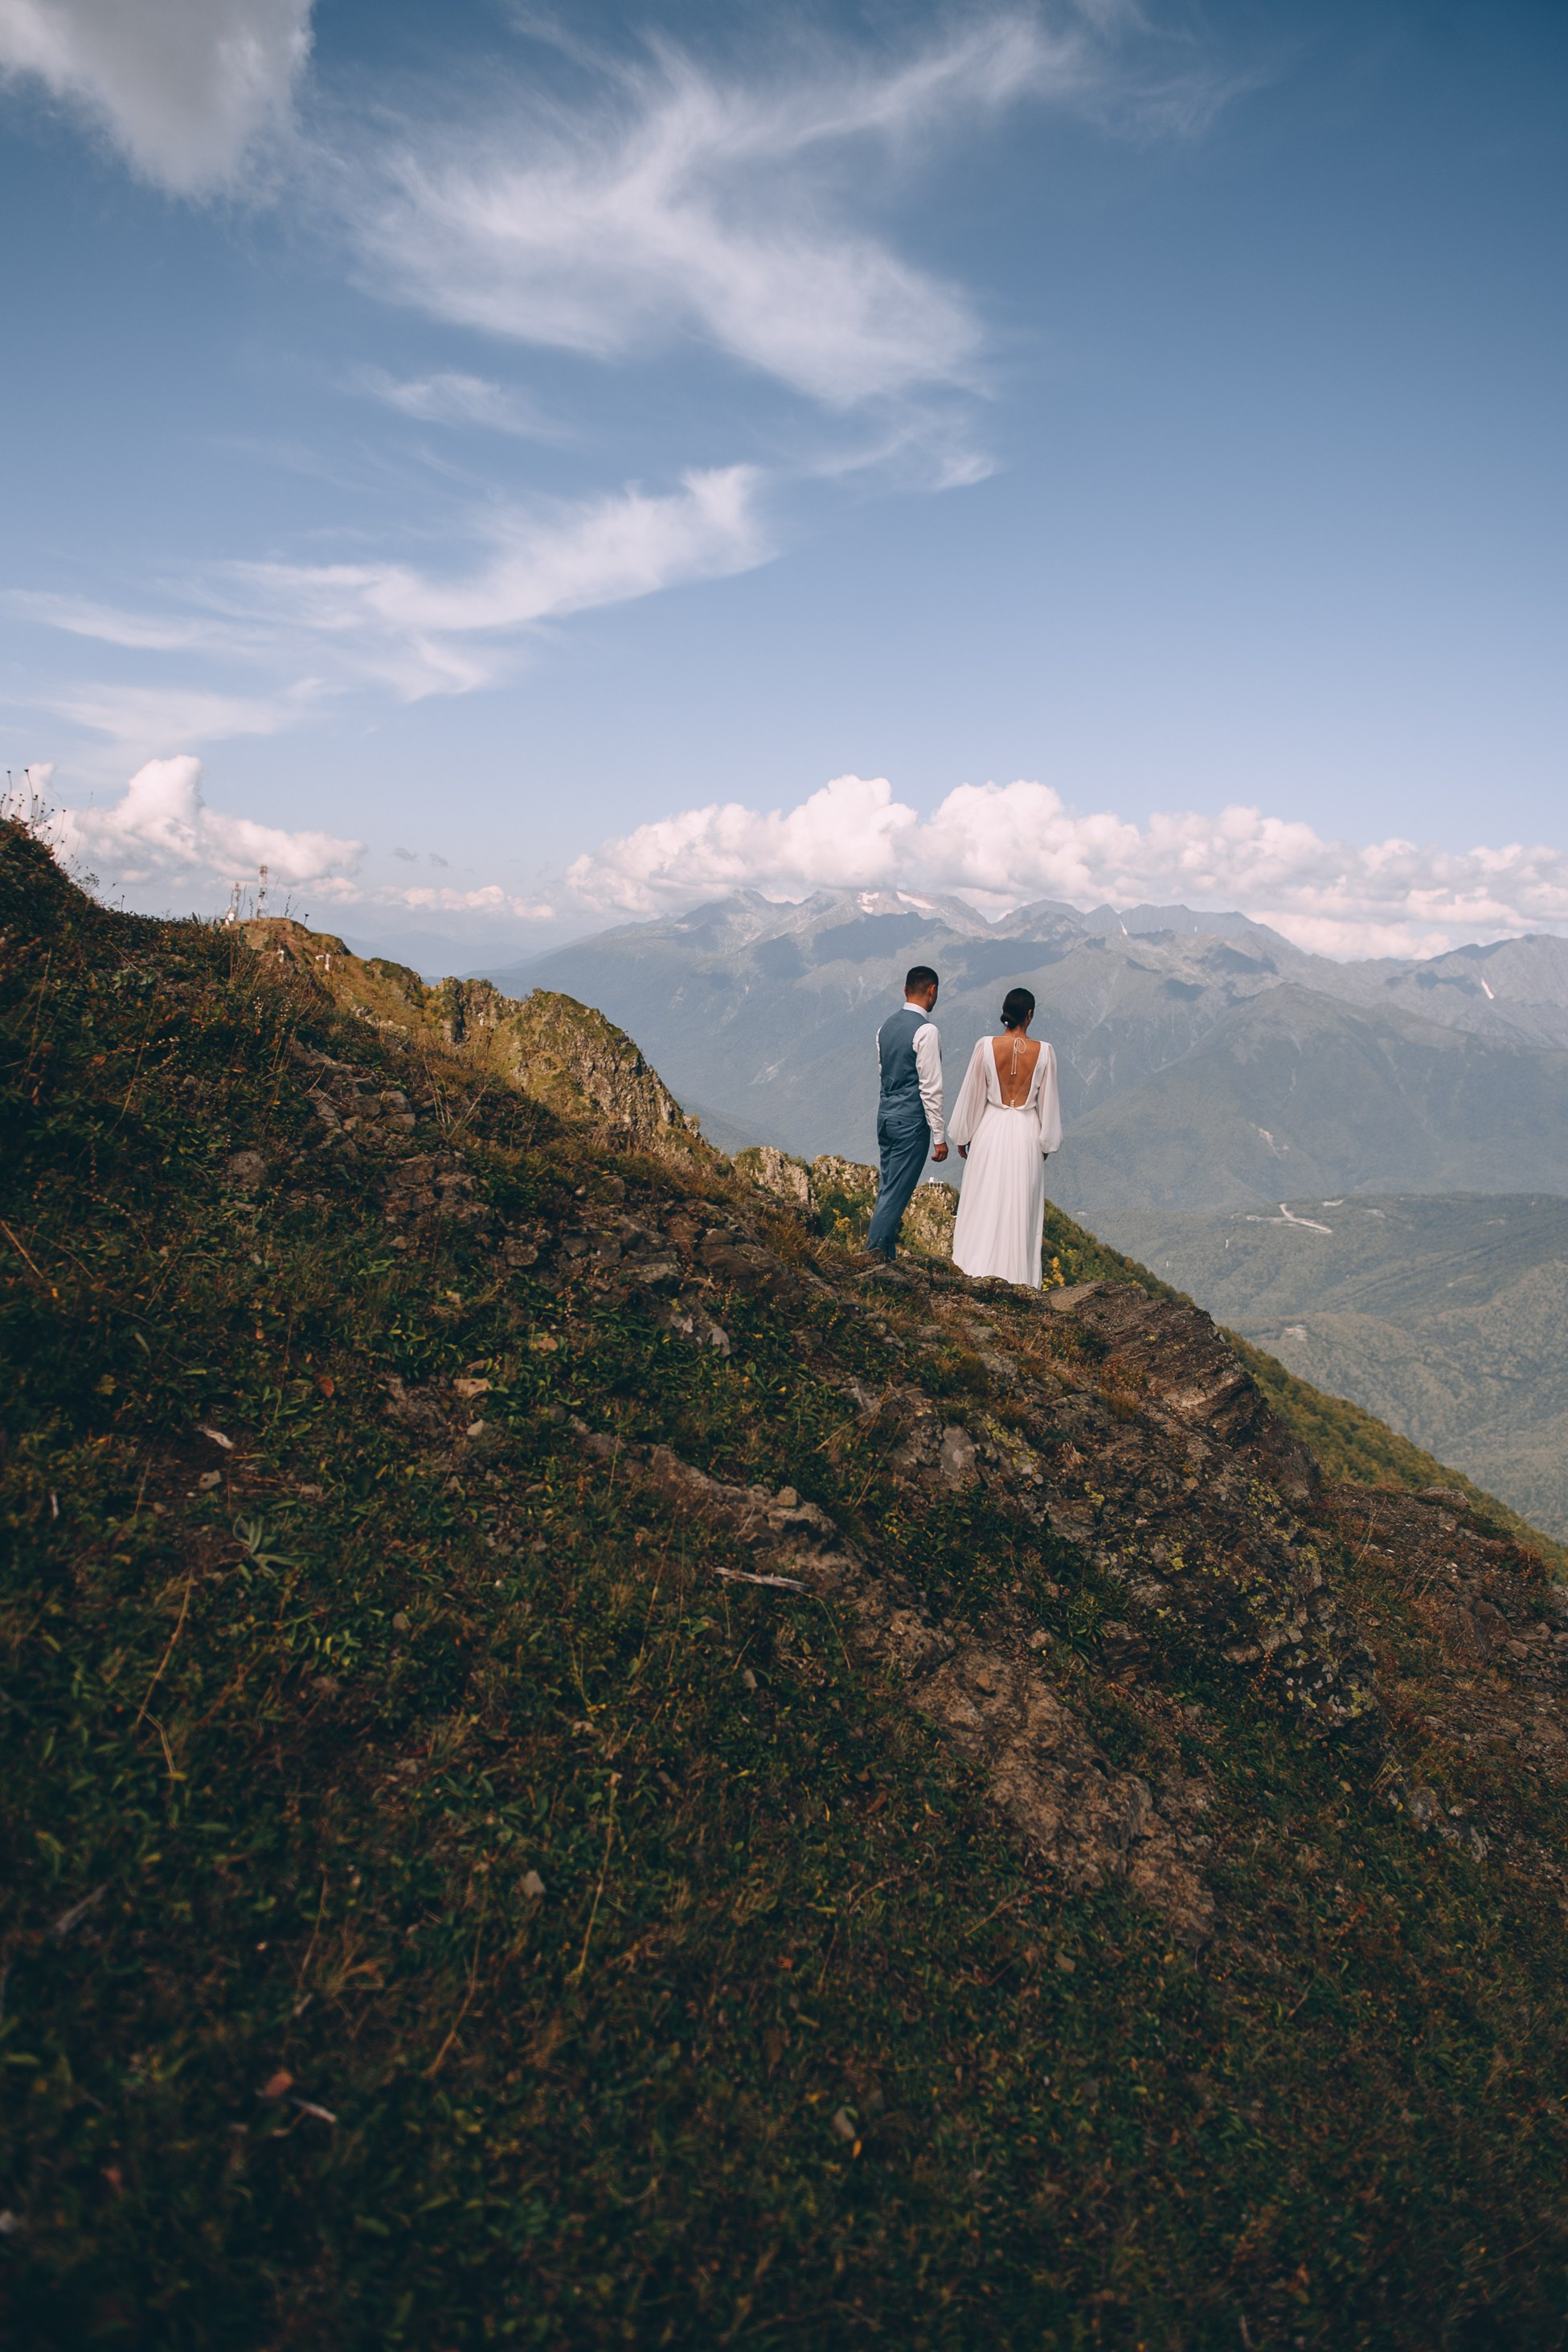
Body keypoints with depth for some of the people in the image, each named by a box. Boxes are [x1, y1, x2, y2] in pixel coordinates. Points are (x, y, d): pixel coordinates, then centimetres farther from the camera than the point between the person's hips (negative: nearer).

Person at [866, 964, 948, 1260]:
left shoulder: (887, 1025, 8)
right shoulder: (926, 1030, -16)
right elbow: (931, 1088, -17)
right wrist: (939, 1136, -13)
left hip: (886, 1113, 8)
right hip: (912, 1119, -8)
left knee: (888, 1187, 14)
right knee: (896, 1192, -3)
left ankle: (888, 1254, 20)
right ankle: (875, 1252, -2)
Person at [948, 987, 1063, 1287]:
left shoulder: (986, 1046, -9)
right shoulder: (1043, 1052, -8)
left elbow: (971, 1095, -3)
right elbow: (1048, 1101, 0)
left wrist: (963, 1137, 8)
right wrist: (1046, 1143, 11)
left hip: (991, 1129, 0)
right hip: (1027, 1132, 0)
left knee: (985, 1198, 8)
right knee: (1021, 1203, 8)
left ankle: (979, 1267, 10)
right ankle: (1017, 1270, 13)